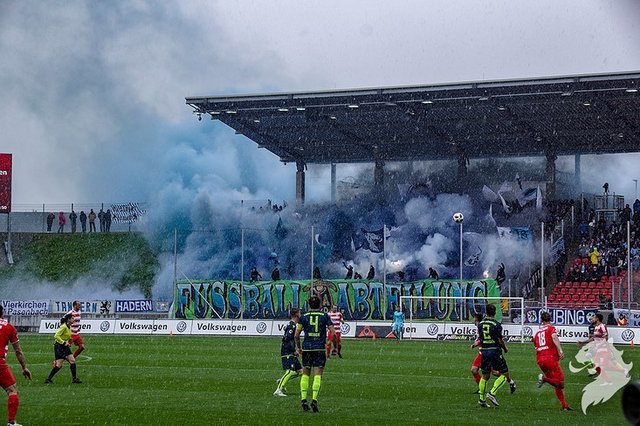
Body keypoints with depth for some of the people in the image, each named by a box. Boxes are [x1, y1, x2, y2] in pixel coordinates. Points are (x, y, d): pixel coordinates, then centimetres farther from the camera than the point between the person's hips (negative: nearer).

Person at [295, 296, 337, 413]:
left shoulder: (304, 317, 4)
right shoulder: (325, 316, 1)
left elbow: (296, 334, 3)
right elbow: (333, 333, -4)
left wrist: (299, 347, 17)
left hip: (306, 349, 1)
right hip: (320, 349, -1)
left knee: (305, 375, 12)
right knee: (317, 375, -2)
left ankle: (303, 399, 5)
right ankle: (314, 400, -15)